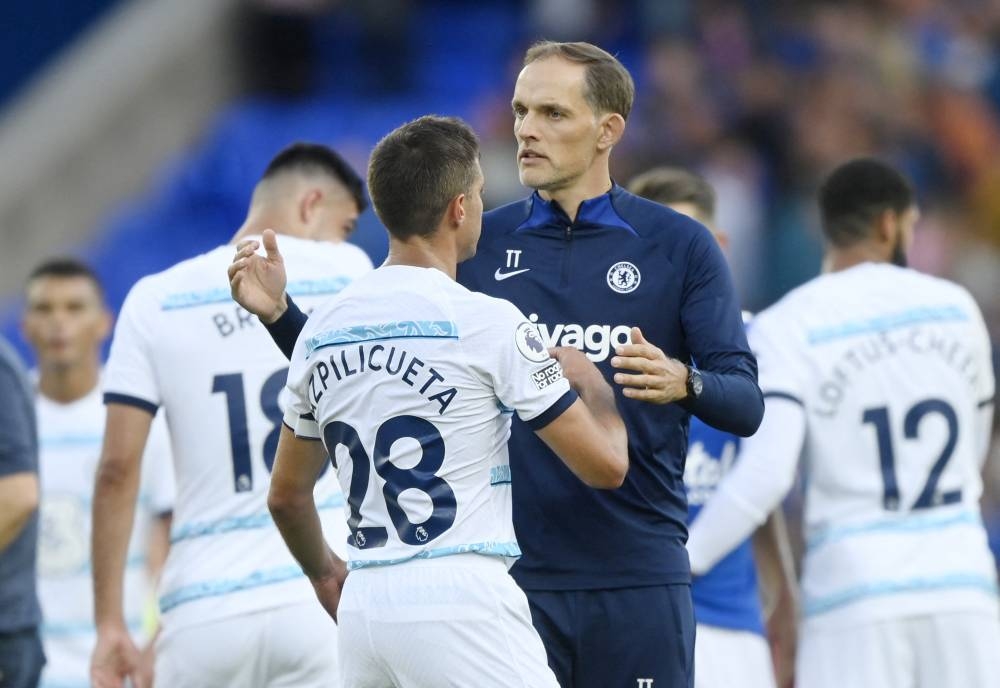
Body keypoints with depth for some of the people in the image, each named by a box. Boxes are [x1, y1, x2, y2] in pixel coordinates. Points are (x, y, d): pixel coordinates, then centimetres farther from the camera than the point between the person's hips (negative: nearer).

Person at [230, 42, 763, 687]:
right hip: (506, 575, 2)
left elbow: (746, 404, -3)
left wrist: (684, 383, -25)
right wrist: (281, 314, -5)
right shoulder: (480, 244, 8)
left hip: (637, 579, -1)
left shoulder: (680, 245, 2)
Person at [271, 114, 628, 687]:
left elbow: (288, 495, 22)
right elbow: (605, 465, -4)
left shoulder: (321, 331, 11)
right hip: (460, 601, -7)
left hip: (363, 604, 7)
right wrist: (592, 383, 16)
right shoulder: (488, 322, -8)